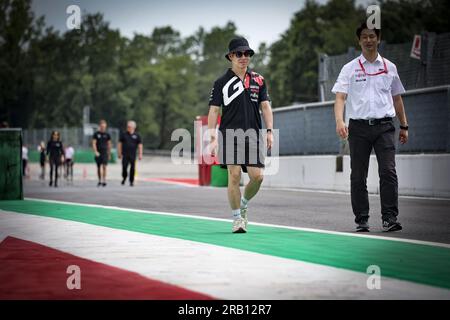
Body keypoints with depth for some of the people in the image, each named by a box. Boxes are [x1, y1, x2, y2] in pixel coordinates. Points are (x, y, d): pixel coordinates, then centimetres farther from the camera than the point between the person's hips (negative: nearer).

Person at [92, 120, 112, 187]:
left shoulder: (107, 135, 7)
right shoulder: (96, 134, 2)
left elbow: (109, 144, 13)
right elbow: (94, 143, -3)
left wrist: (109, 154, 12)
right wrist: (95, 151, -16)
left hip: (105, 153, 0)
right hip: (98, 153, 0)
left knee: (104, 166, -13)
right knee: (99, 167, 7)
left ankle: (104, 181, -13)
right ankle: (100, 180, 19)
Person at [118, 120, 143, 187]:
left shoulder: (137, 135, 6)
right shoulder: (124, 134, 7)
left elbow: (140, 145, 5)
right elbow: (119, 144, 10)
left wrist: (140, 154, -3)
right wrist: (119, 153, 4)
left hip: (133, 155, 0)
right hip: (125, 155, 0)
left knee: (132, 168, 0)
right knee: (124, 167, -9)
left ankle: (131, 181, 11)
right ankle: (124, 178, 16)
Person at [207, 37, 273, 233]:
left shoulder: (258, 80, 13)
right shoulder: (221, 82, 5)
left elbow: (265, 106, 12)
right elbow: (214, 110, 3)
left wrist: (269, 131, 0)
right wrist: (212, 138, -5)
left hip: (253, 135, 3)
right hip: (230, 134, -3)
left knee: (257, 176, -5)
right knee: (234, 174, -9)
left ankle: (243, 204, 25)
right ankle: (237, 218, 4)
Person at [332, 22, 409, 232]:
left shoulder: (389, 67, 12)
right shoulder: (350, 68, 5)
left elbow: (397, 98, 19)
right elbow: (340, 97, -3)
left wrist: (404, 126, 17)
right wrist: (339, 121, -19)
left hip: (384, 126, 1)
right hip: (359, 127, -1)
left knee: (388, 172, -11)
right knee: (358, 176, 2)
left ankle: (389, 218, -10)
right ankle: (361, 220, 10)